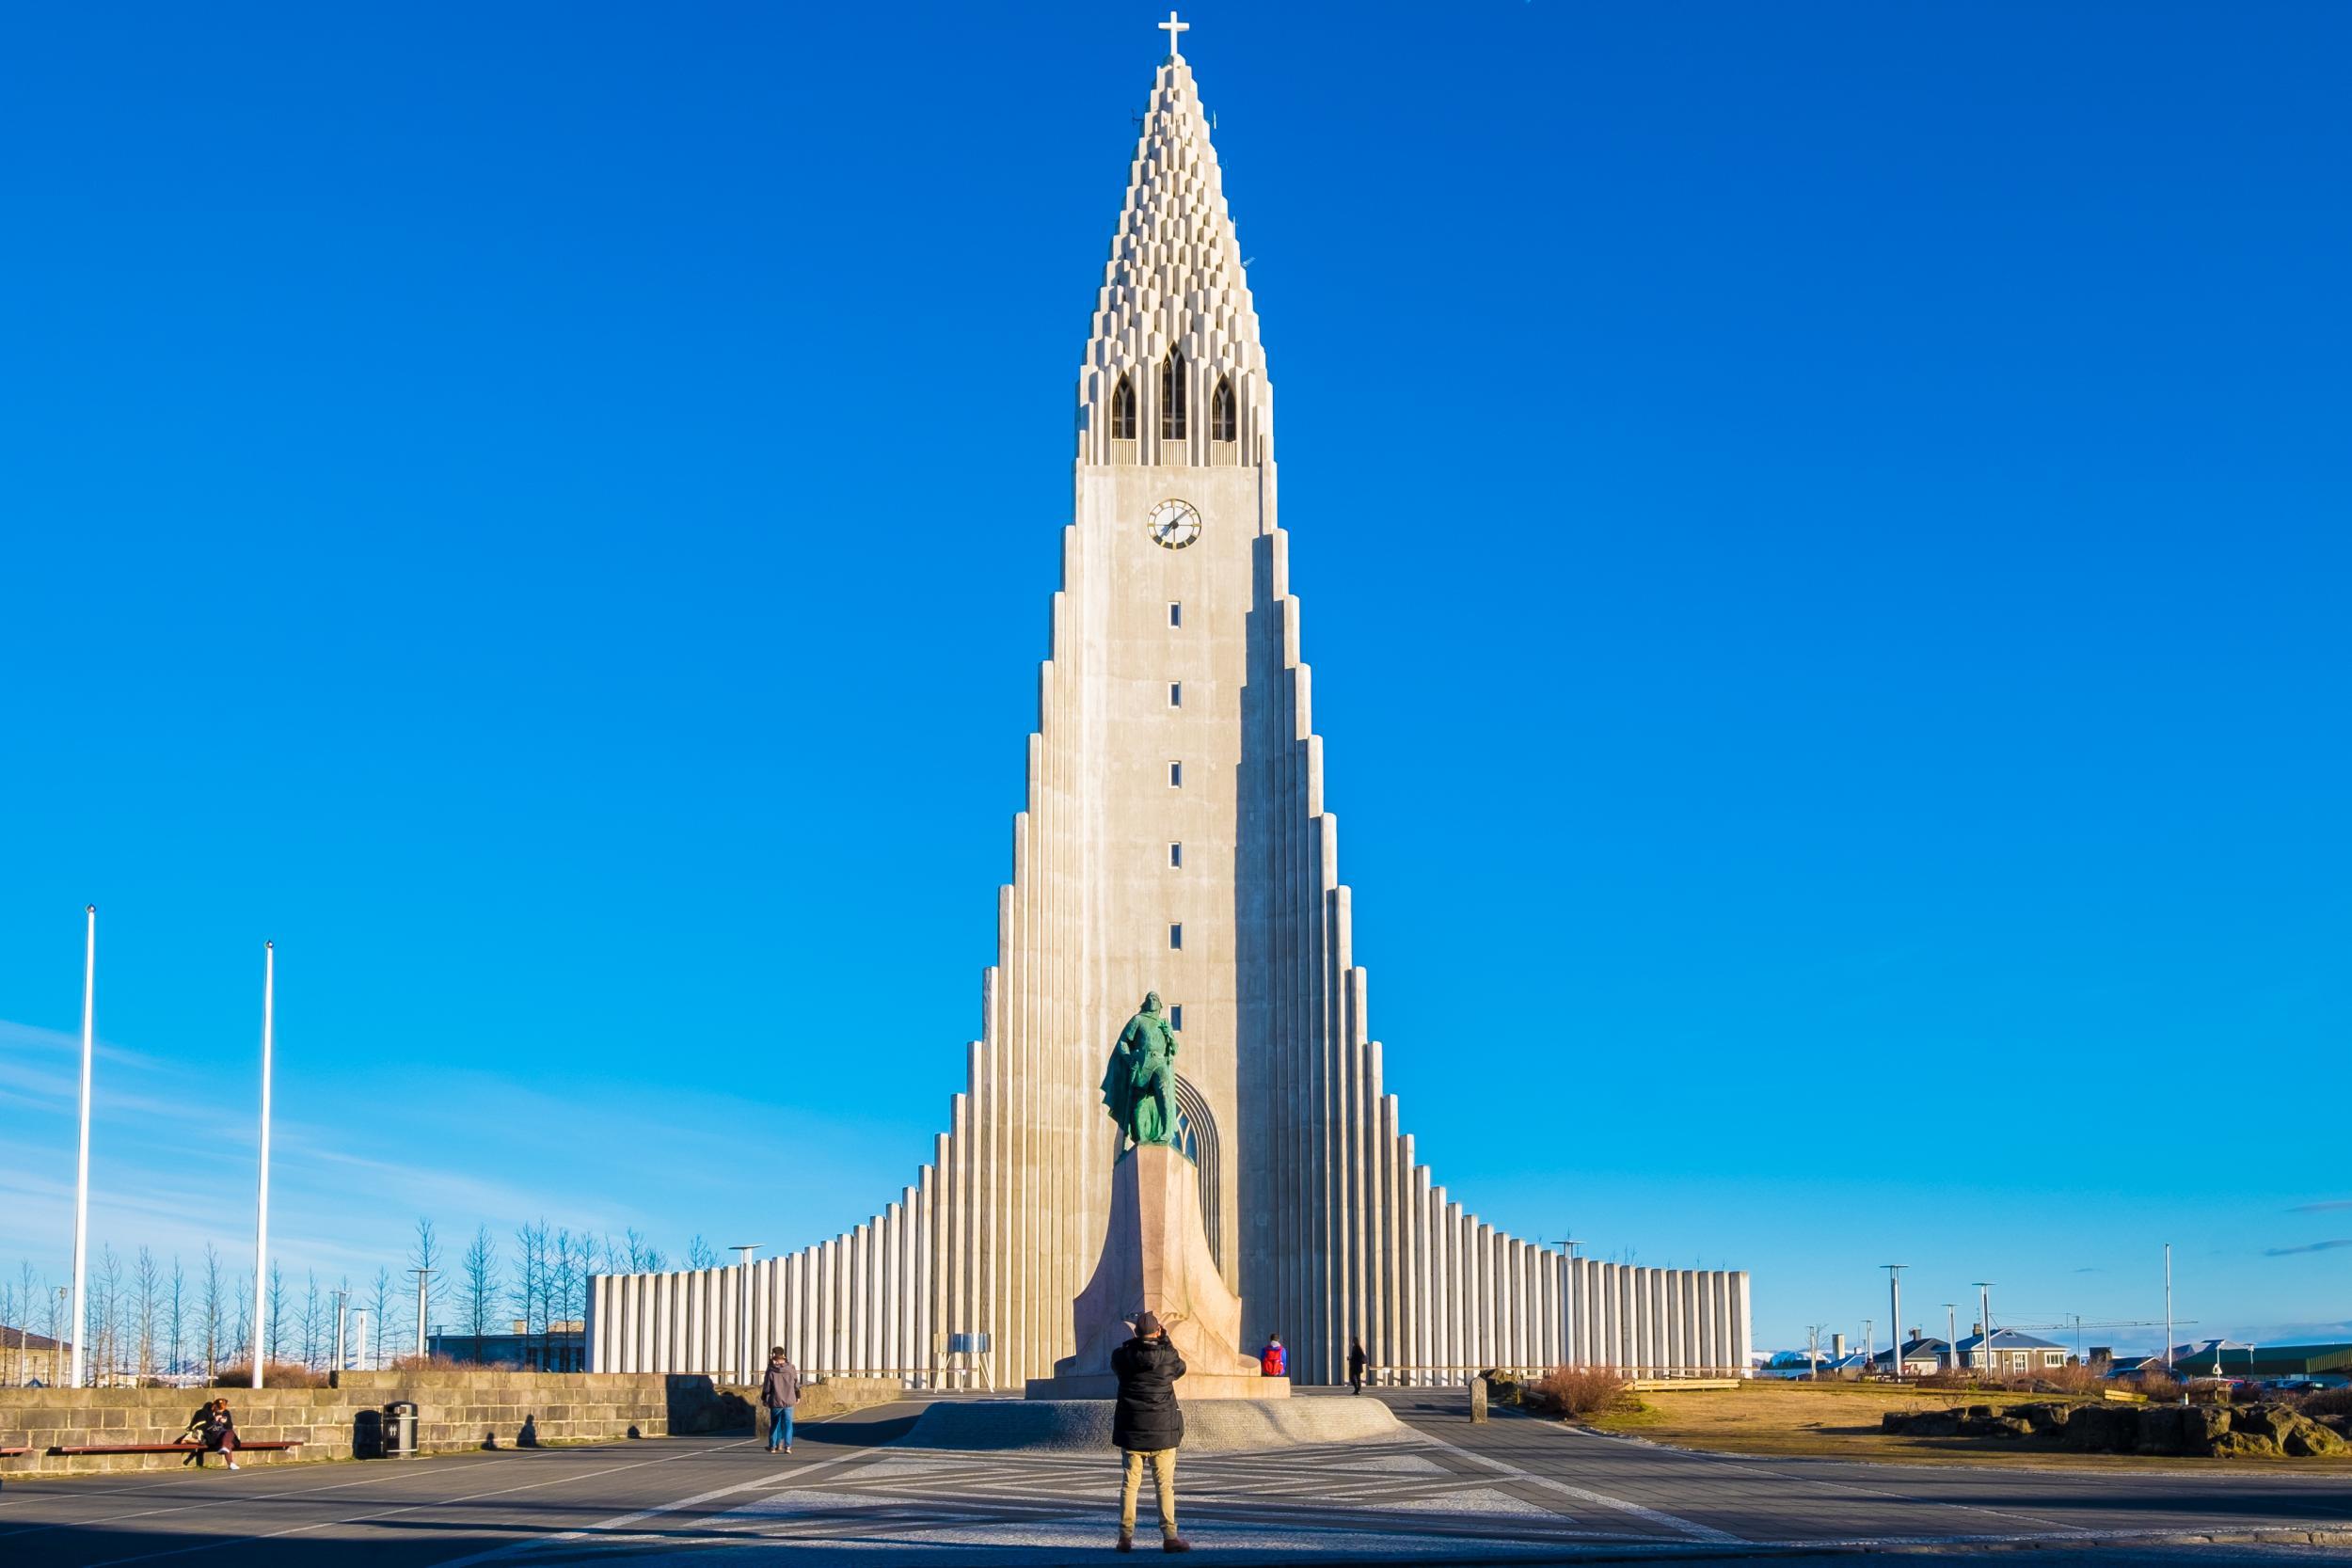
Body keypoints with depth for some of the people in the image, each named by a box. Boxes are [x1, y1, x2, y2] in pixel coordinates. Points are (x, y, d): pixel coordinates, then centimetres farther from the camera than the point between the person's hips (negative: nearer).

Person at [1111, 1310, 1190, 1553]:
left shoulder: (1122, 1356, -5)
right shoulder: (1167, 1355, -9)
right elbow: (1180, 1368, 14)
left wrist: (1138, 1338, 20)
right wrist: (1164, 1338, 17)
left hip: (1131, 1430, 2)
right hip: (1162, 1430, -2)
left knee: (1130, 1483, 9)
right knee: (1165, 1485, 4)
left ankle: (1126, 1536, 6)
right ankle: (1169, 1536, 1)